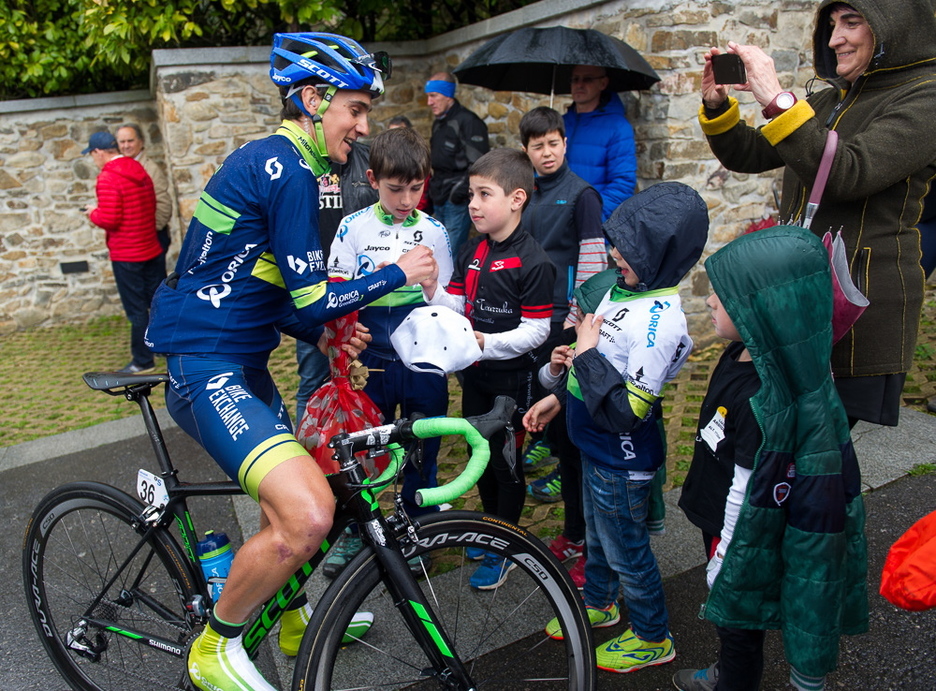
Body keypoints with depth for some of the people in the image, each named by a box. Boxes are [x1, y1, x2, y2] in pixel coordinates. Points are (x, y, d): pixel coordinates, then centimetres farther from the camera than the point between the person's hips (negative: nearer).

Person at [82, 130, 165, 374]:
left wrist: (93, 213, 1)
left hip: (126, 255, -7)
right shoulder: (140, 171, 8)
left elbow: (109, 219, -21)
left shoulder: (108, 178, -16)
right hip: (152, 249, 7)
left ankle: (143, 360, 9)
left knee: (136, 309, 1)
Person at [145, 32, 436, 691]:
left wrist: (325, 334, 7)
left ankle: (296, 616, 49)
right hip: (206, 369, -11)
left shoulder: (271, 162, 15)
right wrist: (399, 274, -5)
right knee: (308, 514, -24)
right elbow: (312, 299, -18)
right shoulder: (284, 169, -17)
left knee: (290, 498, 25)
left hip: (239, 360, 11)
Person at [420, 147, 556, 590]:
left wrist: (487, 342, -30)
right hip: (474, 374, 7)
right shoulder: (471, 251, 5)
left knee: (506, 463, 7)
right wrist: (433, 292, -13)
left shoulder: (533, 262, -18)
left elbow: (536, 331, -19)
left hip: (511, 377, -7)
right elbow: (457, 306, 6)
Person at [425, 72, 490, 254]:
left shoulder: (468, 121, -12)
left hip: (458, 200, -9)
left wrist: (462, 189, -20)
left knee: (453, 252, -9)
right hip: (440, 199, 9)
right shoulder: (438, 123, 17)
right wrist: (433, 188, 19)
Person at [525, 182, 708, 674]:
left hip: (621, 461, -8)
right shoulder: (624, 288, -2)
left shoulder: (660, 323, -31)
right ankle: (598, 602, 53)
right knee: (597, 533, 28)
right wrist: (558, 397, 14)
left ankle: (652, 638, 36)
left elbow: (625, 411, -31)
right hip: (595, 448, 9)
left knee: (626, 550, 13)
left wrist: (586, 353, -26)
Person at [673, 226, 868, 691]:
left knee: (738, 620, 17)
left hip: (740, 534, -9)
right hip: (718, 517, 9)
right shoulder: (742, 356, -7)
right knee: (728, 620, 30)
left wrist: (725, 562, -15)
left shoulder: (767, 401, -34)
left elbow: (749, 496, -26)